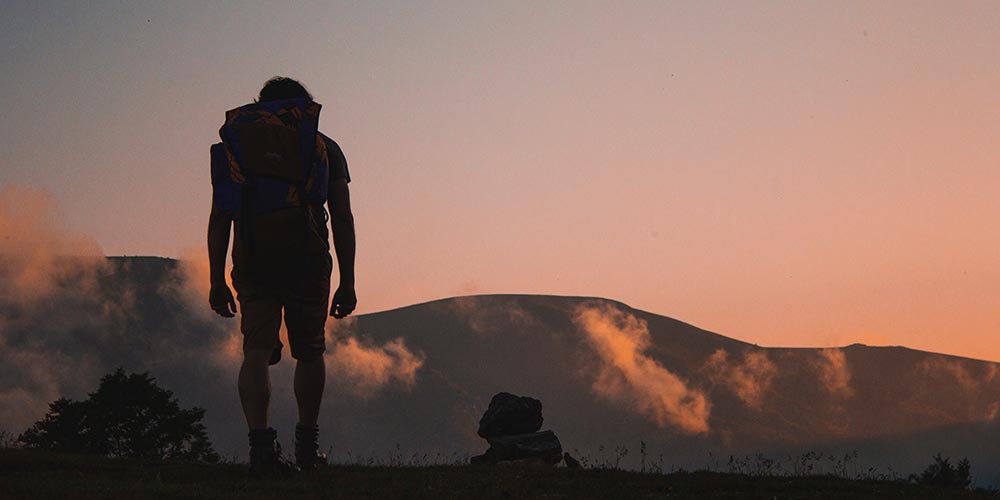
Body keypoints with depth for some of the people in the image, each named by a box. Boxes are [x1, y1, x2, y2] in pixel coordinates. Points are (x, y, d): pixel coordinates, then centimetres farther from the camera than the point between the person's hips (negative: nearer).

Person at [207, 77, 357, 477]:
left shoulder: (238, 146, 16)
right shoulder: (325, 147, 15)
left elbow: (219, 219, 10)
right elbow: (343, 219, 9)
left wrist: (217, 280, 10)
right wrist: (347, 282, 11)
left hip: (254, 261, 0)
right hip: (308, 259, 0)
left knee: (257, 351, -2)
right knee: (309, 351, 14)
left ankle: (260, 441, -20)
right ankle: (307, 444, 23)